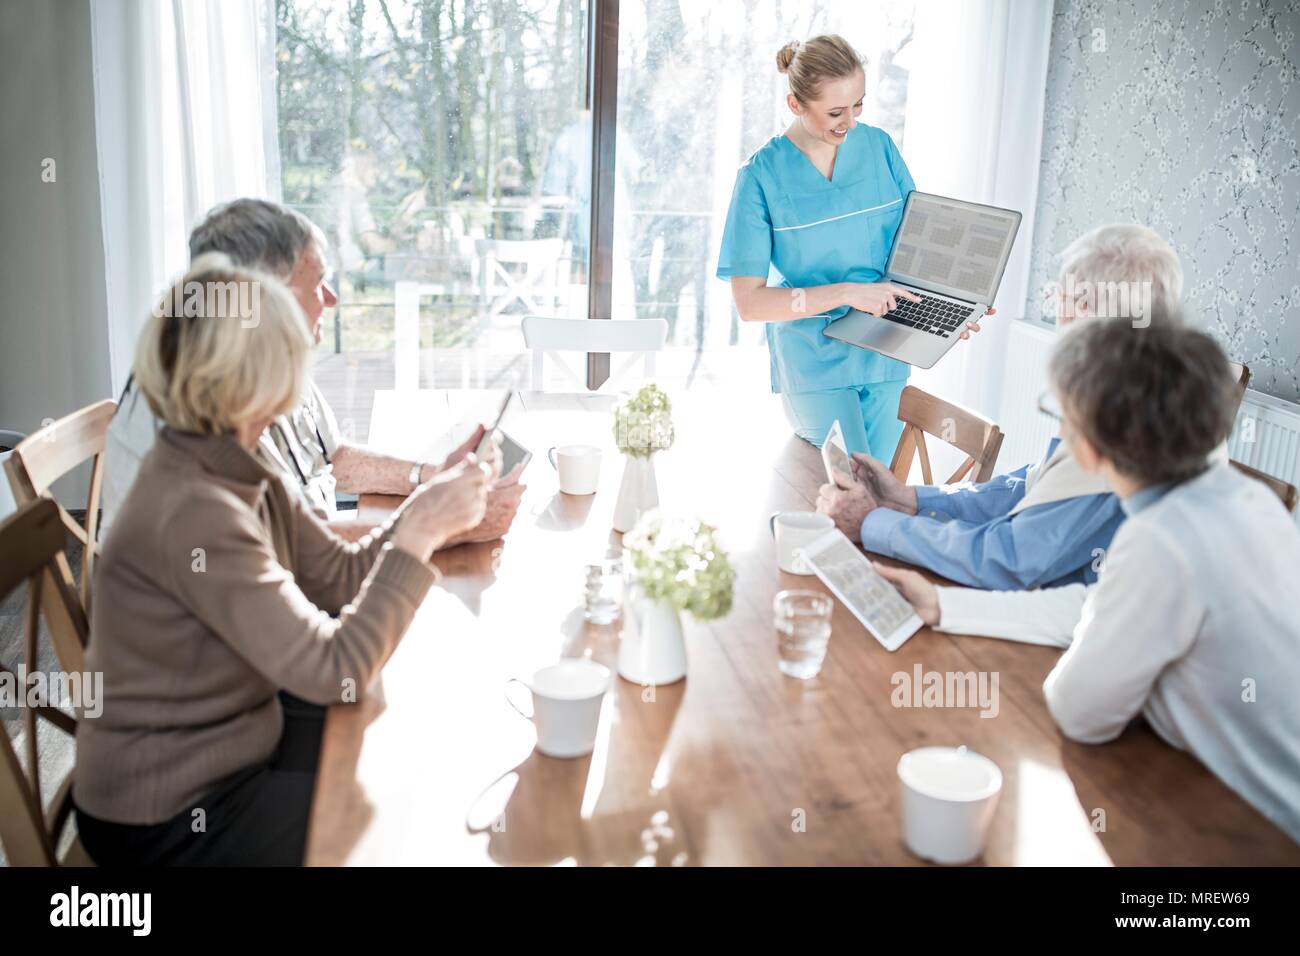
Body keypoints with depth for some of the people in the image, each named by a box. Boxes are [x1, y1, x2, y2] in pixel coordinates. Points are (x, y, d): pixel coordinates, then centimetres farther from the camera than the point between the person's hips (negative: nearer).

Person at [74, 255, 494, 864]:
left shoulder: (235, 470, -3)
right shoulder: (193, 514, -31)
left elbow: (342, 575, 1)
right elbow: (335, 673, -29)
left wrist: (433, 498, -10)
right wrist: (420, 534, -27)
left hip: (234, 735, 8)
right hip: (169, 819, -8)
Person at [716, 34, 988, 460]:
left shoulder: (879, 146, 3)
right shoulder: (761, 175, -10)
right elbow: (749, 302, -13)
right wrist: (846, 292, -21)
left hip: (885, 356, 4)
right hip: (814, 360, -4)